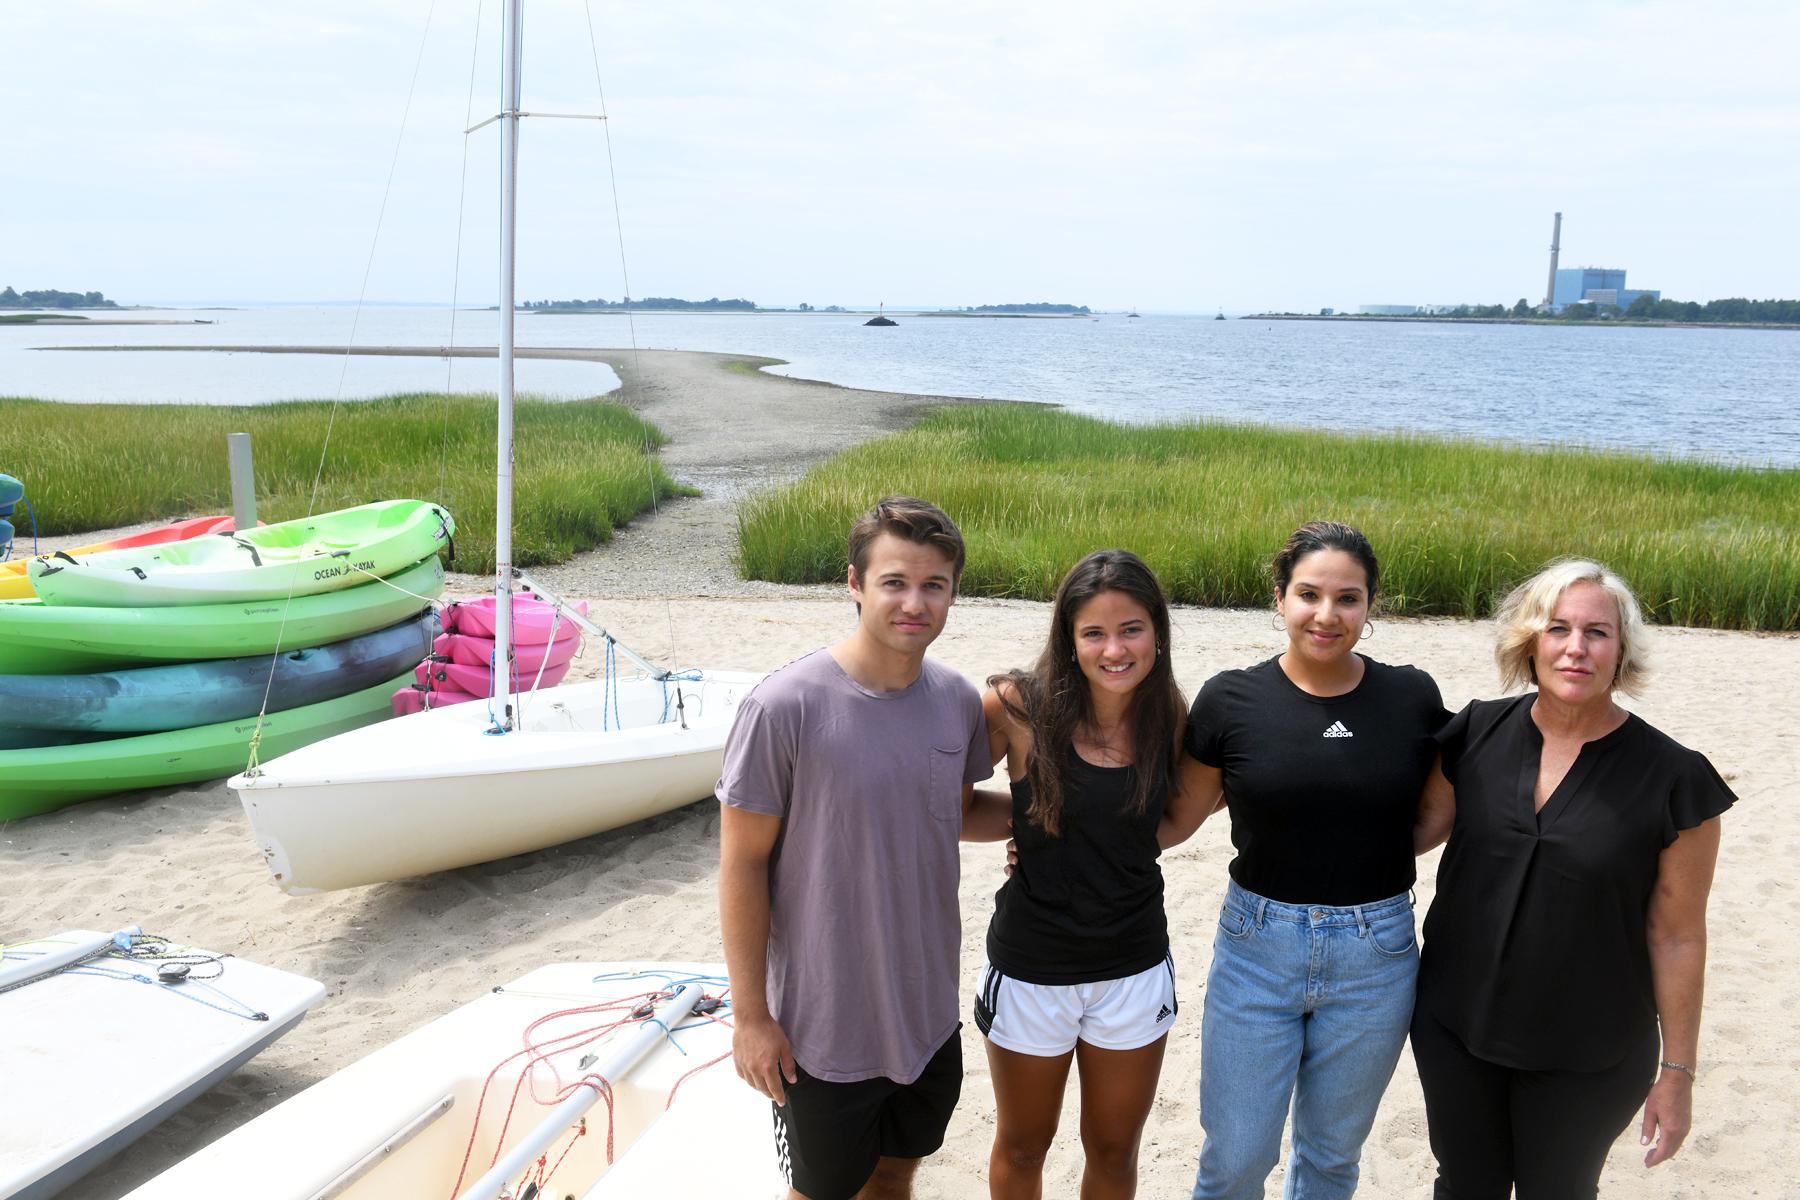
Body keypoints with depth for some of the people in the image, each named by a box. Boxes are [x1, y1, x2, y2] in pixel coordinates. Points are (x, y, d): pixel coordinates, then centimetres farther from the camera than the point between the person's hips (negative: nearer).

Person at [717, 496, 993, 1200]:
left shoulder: (959, 700, -5)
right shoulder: (784, 707, -22)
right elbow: (742, 864, -15)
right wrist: (750, 1016, -12)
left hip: (930, 1014, 5)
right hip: (824, 1031, -5)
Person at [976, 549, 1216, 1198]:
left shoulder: (1171, 720, -6)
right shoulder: (1018, 707, -18)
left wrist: (1221, 776, -6)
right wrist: (1027, 821, -19)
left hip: (1135, 968, 3)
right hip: (1031, 967, -2)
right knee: (1021, 1147, 20)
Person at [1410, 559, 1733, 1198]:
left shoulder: (1673, 778, -15)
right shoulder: (1478, 732, -7)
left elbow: (1676, 937, -9)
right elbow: (1426, 824, 8)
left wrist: (1677, 1072, -4)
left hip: (1586, 1060, -2)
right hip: (1455, 1026, 3)